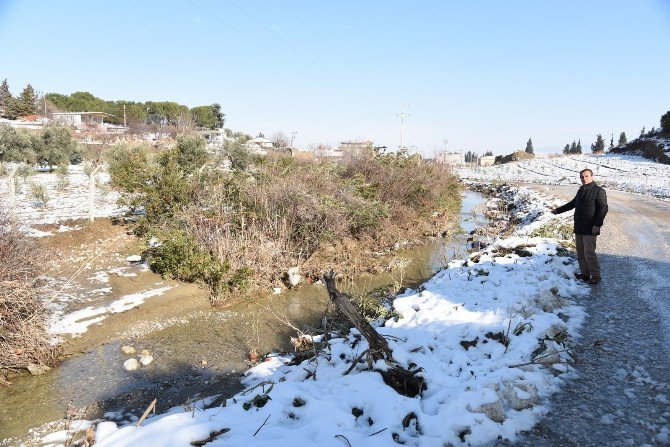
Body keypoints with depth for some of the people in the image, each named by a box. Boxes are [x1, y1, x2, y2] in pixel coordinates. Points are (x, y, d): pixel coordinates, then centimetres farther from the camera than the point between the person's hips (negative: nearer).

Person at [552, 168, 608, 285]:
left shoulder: (598, 191, -7)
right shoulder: (581, 190, 18)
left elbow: (603, 209, -13)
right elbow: (572, 204, 31)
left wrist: (597, 224, -21)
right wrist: (558, 210, 34)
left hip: (590, 229, -8)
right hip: (578, 228, 8)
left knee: (589, 252, -9)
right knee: (580, 252, 11)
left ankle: (595, 275, 3)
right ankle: (585, 273, 20)